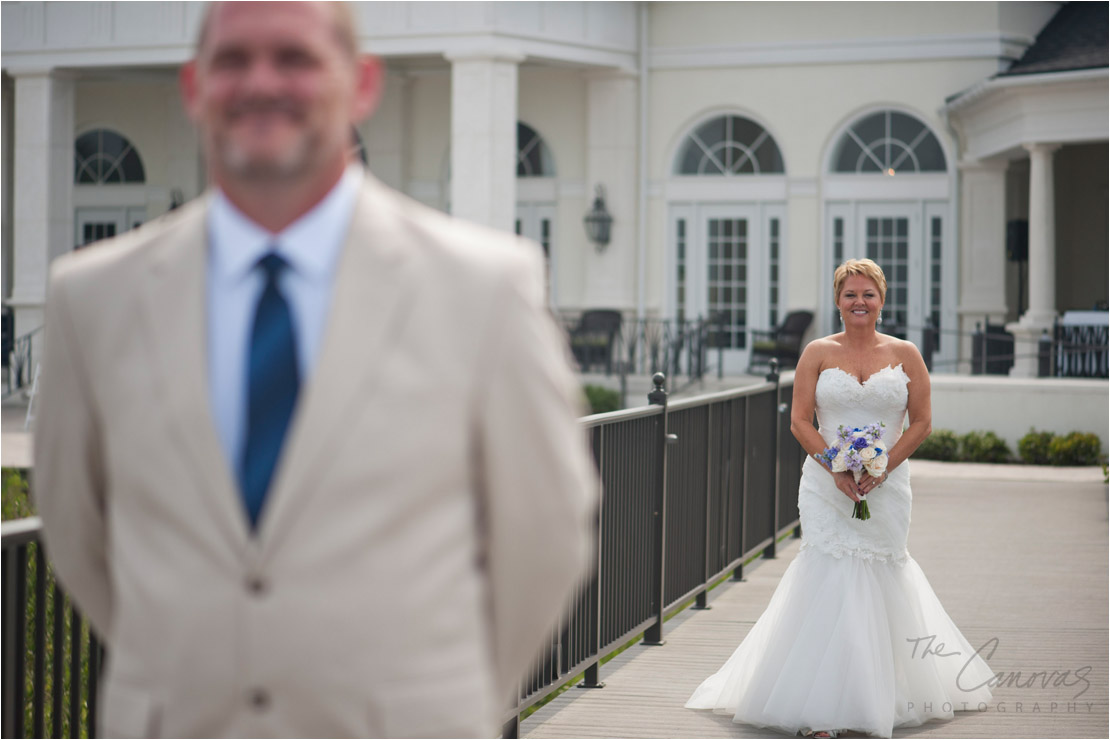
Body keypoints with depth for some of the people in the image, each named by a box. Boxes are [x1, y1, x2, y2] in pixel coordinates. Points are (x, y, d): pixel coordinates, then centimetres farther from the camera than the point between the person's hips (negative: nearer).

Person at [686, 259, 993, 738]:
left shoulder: (905, 355, 5)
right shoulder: (818, 353, 4)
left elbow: (921, 422, 3)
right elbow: (800, 421, 0)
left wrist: (882, 468, -10)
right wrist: (837, 469, -13)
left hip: (886, 487, 1)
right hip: (826, 486, -1)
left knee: (880, 585, 3)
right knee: (829, 581, -8)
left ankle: (878, 696, 17)